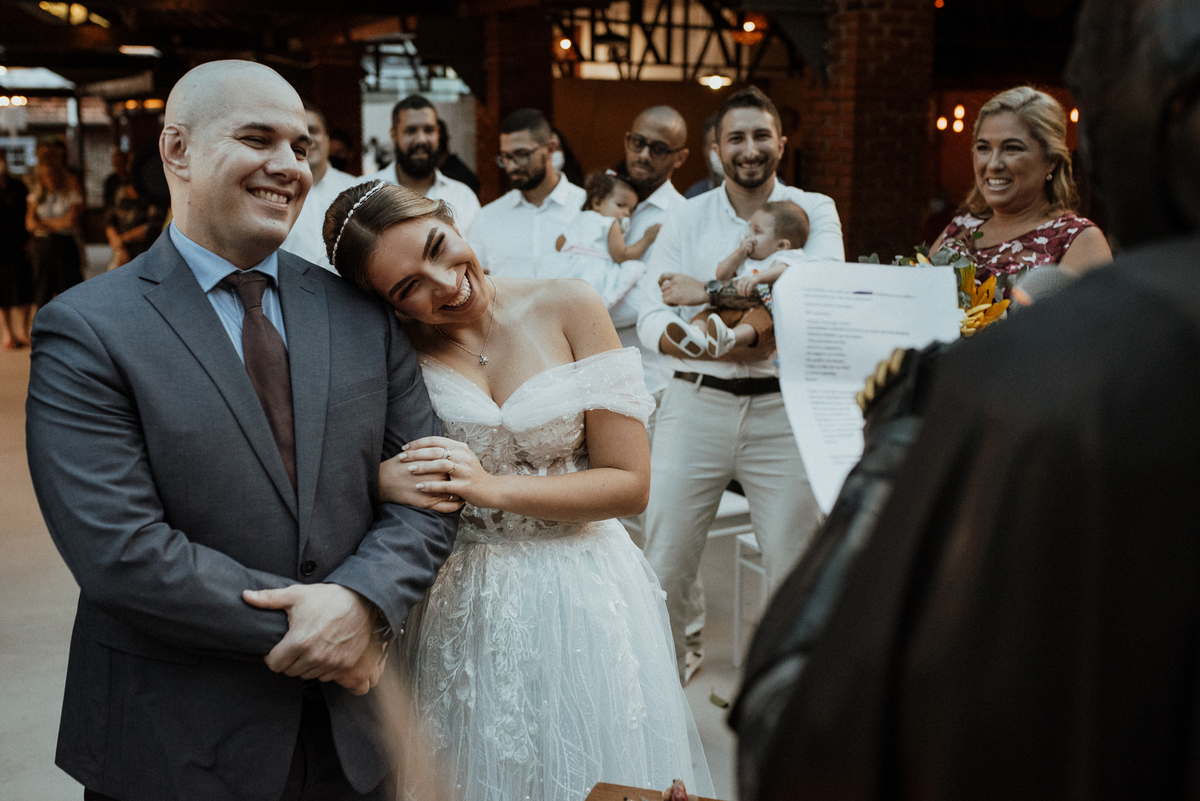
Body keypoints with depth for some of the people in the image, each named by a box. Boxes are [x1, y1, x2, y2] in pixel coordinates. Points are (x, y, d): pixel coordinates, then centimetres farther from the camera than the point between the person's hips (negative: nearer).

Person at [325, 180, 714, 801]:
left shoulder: (568, 307, -8)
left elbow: (629, 482, -8)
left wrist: (493, 487, -17)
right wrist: (383, 481, -23)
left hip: (581, 603, 0)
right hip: (457, 613, 0)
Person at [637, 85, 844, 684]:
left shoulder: (813, 211, 4)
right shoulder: (686, 219, 8)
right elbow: (652, 322, -2)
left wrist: (710, 291, -17)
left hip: (784, 407, -1)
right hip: (697, 403, 1)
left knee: (797, 566, 5)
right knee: (664, 564, 6)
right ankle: (674, 661, 31)